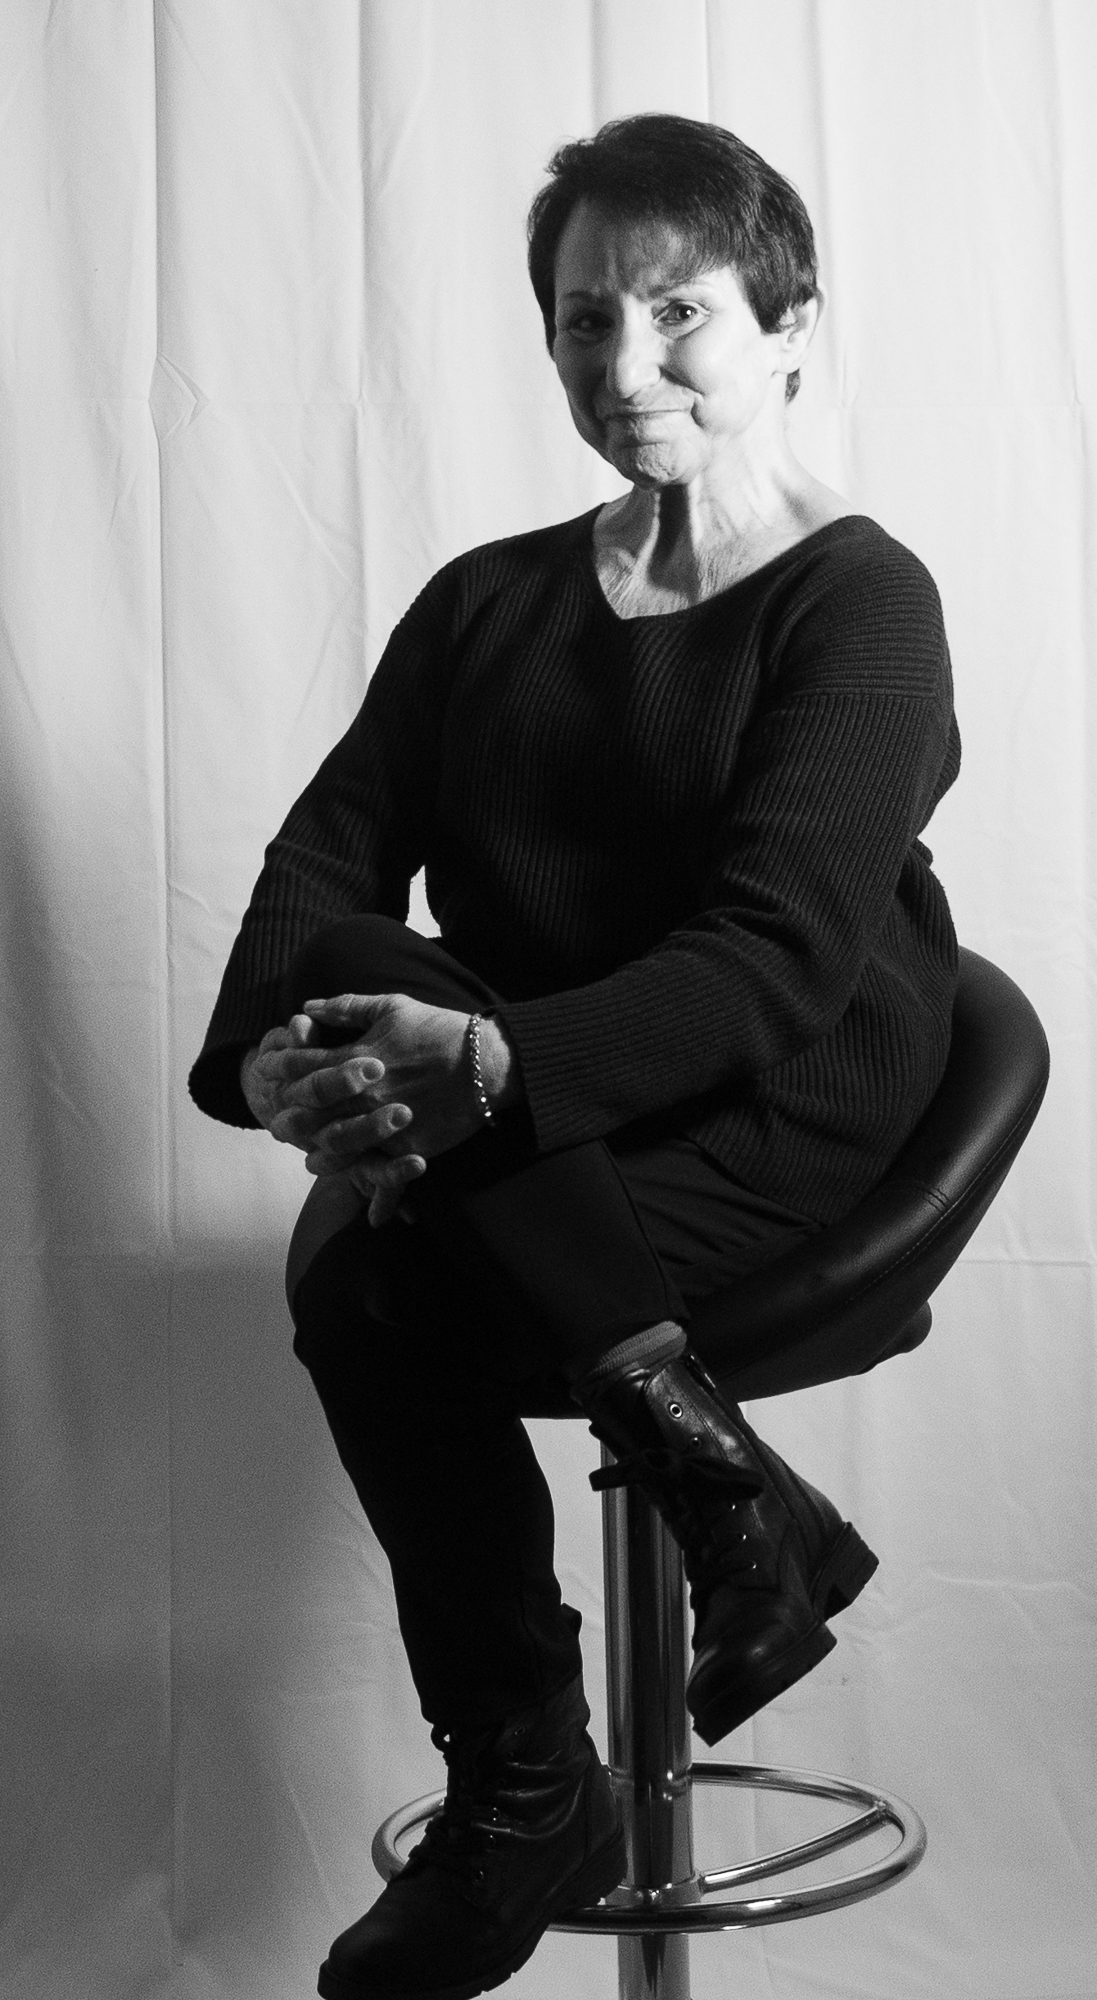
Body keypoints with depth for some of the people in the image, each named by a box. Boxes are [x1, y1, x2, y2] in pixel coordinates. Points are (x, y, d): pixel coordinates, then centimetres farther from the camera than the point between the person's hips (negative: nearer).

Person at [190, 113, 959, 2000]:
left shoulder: (858, 598, -5)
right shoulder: (488, 598, 13)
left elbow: (781, 955, -20)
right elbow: (331, 843, 1)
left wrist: (494, 1063, -37)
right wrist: (287, 1040, -22)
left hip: (792, 1090, -5)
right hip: (522, 1124, 5)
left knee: (374, 1286, -29)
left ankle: (526, 1802, -7)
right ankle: (720, 1489, -18)